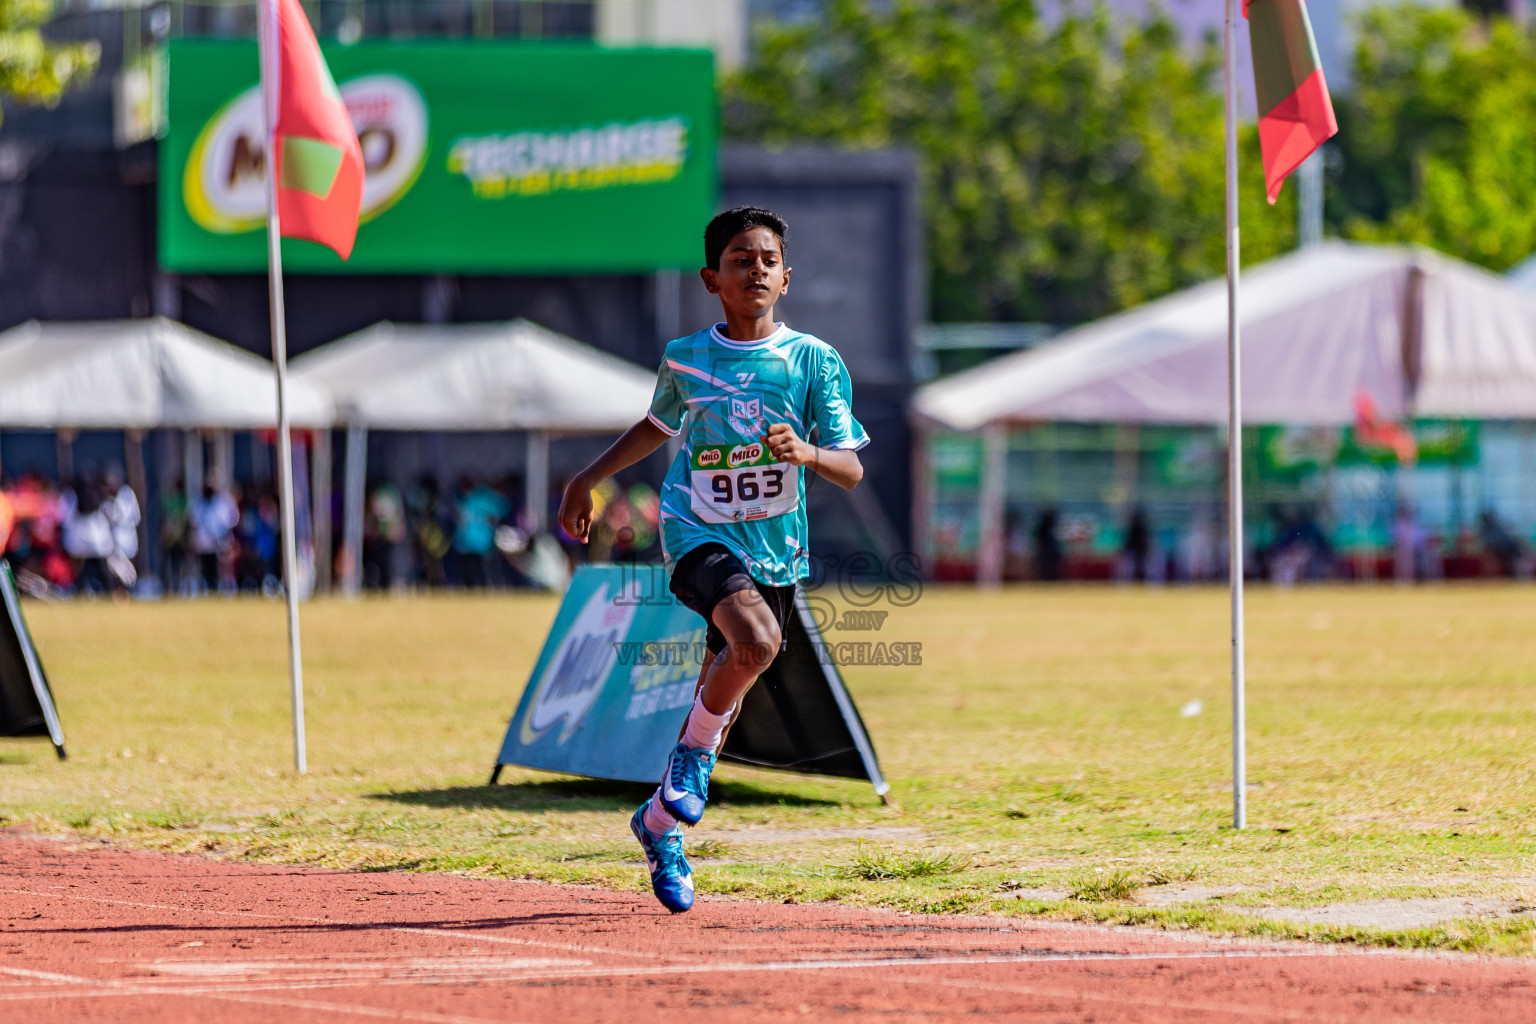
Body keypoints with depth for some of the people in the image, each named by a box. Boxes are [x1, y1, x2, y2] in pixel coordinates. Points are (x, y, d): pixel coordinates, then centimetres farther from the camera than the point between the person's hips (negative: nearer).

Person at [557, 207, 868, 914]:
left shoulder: (814, 361, -3)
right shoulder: (684, 359, 1)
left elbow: (851, 471, -7)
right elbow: (658, 426, 22)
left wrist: (805, 451, -27)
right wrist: (590, 478, 21)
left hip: (774, 546, 2)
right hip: (698, 532, -2)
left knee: (722, 692, 7)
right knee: (757, 639, -31)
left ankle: (660, 823, 28)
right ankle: (696, 751, -7)